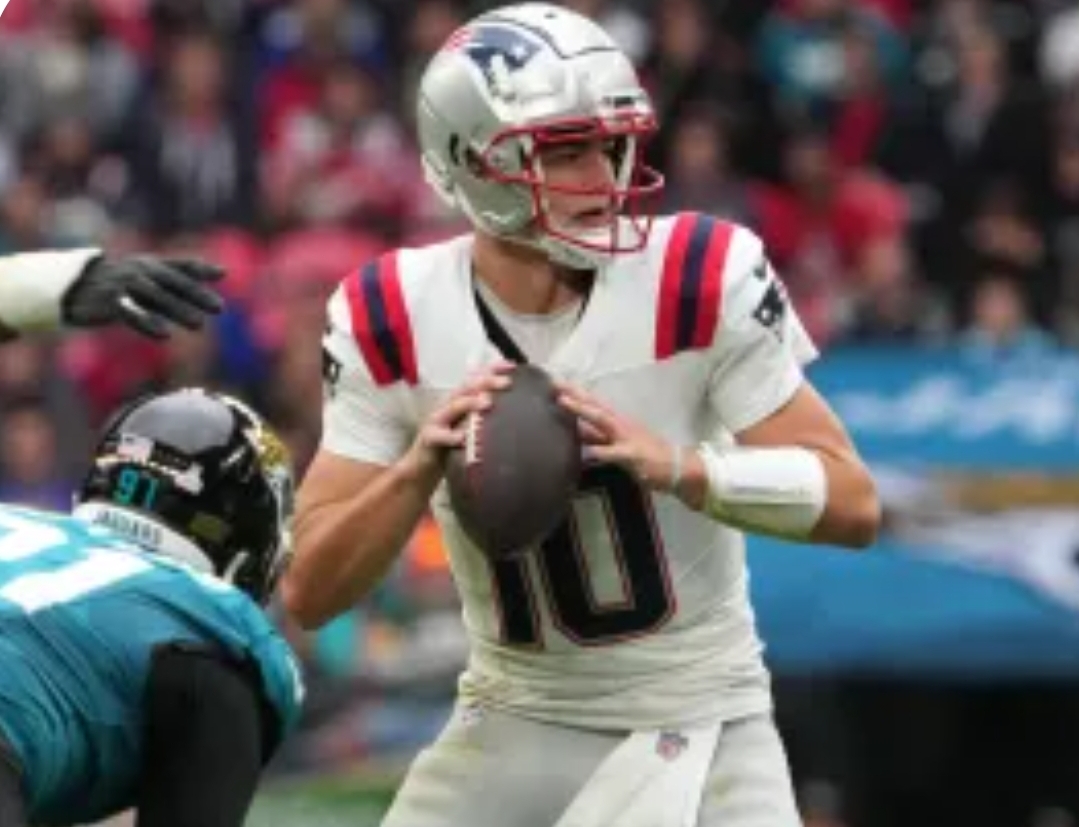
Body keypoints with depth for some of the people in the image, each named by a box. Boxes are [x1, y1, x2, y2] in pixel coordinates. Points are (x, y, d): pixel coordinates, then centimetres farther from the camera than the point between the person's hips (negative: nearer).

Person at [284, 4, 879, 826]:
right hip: (515, 724, 2)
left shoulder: (704, 283, -16)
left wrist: (676, 464, -32)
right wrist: (419, 467, -27)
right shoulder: (394, 320, -9)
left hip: (695, 723, -2)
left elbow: (853, 503, -16)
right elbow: (310, 594, -9)